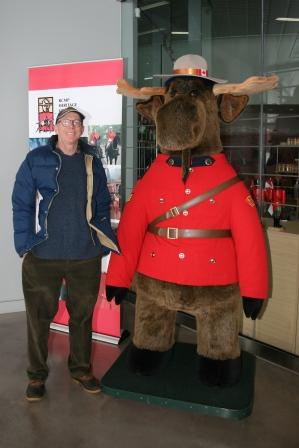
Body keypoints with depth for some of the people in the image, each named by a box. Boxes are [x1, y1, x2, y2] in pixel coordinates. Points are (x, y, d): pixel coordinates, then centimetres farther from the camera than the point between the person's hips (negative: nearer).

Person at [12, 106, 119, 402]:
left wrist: (106, 243, 3)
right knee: (39, 317, 10)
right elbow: (21, 204, -2)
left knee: (82, 314, 15)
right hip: (43, 255, -2)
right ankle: (36, 374, 31)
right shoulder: (36, 160, 0)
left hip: (86, 255, 3)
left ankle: (81, 368, 36)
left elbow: (102, 206, 9)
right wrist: (25, 244, -9)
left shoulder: (92, 162, 7)